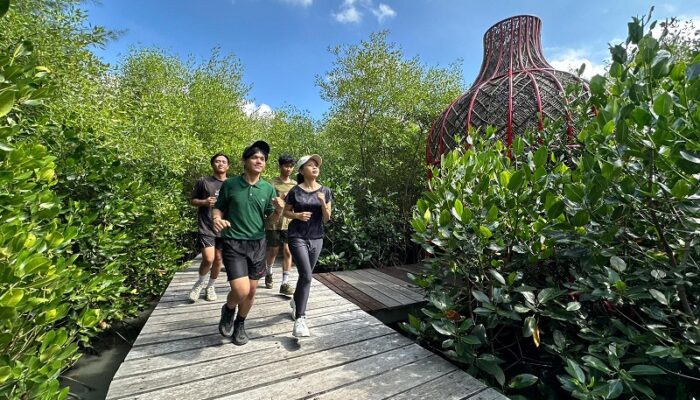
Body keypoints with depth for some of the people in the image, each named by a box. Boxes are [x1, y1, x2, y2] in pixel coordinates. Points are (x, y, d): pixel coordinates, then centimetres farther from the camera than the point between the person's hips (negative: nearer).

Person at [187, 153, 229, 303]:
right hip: (206, 228, -3)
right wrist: (204, 202, -14)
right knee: (208, 259, -11)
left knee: (218, 259, 10)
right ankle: (200, 283, 20)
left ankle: (210, 286, 32)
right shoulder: (203, 181, -1)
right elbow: (192, 200, 6)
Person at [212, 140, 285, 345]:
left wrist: (279, 211, -17)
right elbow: (218, 208, 6)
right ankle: (228, 309, 24)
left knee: (251, 291, 11)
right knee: (241, 290, -13)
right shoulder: (230, 184, -5)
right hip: (233, 243, -3)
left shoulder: (268, 189, 0)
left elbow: (271, 220, 4)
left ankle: (240, 324, 39)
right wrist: (217, 219, -16)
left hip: (257, 244, 3)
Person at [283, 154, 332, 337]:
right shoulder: (295, 191, -6)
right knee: (306, 276, -16)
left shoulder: (325, 191, 1)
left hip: (316, 239, 4)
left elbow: (326, 218, 1)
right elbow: (286, 212, 5)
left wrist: (323, 203, -17)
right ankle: (300, 319, -5)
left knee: (305, 275, 16)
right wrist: (297, 215, -16)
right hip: (297, 237, -4)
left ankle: (296, 301, 44)